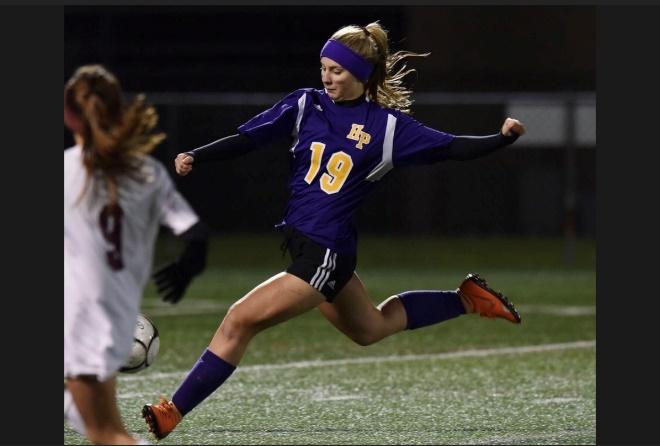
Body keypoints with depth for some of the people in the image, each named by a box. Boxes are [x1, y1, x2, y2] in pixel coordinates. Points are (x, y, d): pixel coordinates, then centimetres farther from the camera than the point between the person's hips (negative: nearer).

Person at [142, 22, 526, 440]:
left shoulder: (388, 126, -9)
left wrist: (502, 138, -20)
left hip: (326, 254, -7)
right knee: (370, 328, 26)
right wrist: (195, 157, -10)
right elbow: (247, 139, 2)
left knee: (239, 322, -13)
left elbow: (452, 147, -6)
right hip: (301, 243, 7)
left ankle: (173, 412, -7)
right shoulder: (307, 104, 3)